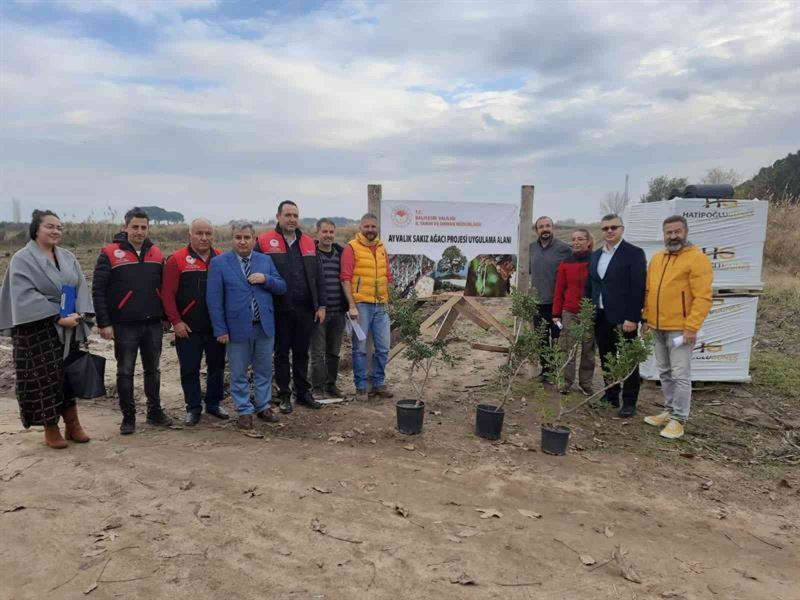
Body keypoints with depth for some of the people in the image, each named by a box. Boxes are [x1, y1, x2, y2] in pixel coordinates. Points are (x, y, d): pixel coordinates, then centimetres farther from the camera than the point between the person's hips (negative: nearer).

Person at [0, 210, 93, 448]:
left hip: (69, 330, 5)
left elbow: (81, 287, 4)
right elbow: (26, 297, -17)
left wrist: (79, 314, -13)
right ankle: (51, 430, 15)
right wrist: (58, 318, -21)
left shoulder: (68, 257, 10)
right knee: (44, 380, 2)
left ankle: (73, 425, 21)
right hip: (38, 331, -5)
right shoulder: (22, 259, -7)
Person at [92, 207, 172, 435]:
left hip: (153, 324, 4)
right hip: (124, 326, -3)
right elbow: (98, 291, -7)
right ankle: (128, 417, 18)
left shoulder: (156, 254, 6)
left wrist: (166, 317, 11)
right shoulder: (110, 254, -6)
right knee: (125, 372, 6)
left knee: (153, 370, 13)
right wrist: (104, 323, -11)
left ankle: (155, 411, 25)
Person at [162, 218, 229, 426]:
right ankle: (193, 408, 19)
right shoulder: (177, 260, -5)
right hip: (188, 328, -3)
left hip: (217, 326, 3)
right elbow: (167, 294, -7)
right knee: (189, 369, 6)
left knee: (217, 366, 12)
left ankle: (214, 403, 27)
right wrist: (175, 321, -11)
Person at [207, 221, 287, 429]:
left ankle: (263, 406, 29)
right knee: (239, 373, 8)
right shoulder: (219, 263, -4)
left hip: (265, 326, 3)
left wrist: (266, 279, -13)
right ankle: (244, 411, 22)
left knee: (264, 370, 14)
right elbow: (214, 299, -6)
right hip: (238, 327, -3)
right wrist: (220, 329, -10)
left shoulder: (265, 260, 6)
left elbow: (282, 288, 7)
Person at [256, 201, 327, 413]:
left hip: (305, 309, 3)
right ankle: (284, 395, 21)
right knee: (282, 353, 9)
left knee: (302, 352, 13)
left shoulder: (308, 243, 10)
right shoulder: (265, 241, -4)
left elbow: (318, 277, 10)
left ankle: (303, 392, 25)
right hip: (280, 309, -3)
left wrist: (321, 305, 6)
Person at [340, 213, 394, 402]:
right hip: (361, 305, -5)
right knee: (360, 348, 0)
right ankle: (361, 386, 12)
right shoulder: (352, 248, -4)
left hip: (381, 306, 6)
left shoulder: (382, 249, 14)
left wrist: (386, 301, 12)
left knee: (383, 347, 8)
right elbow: (346, 279, -10)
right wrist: (352, 306, -15)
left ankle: (378, 383, 22)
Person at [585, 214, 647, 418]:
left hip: (623, 318, -6)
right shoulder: (596, 255, 13)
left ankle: (629, 402, 13)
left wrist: (633, 318, -18)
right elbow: (589, 285, 15)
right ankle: (611, 395, 27)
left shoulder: (634, 253, -7)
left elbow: (638, 287, -13)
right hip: (600, 317, 6)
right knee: (606, 359, 14)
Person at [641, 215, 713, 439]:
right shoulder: (656, 259, 13)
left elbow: (703, 297, -15)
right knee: (665, 373, 15)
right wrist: (647, 318, 13)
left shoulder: (697, 258, -10)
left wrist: (691, 327, -20)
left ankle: (678, 420, 5)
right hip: (658, 327, 7)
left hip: (680, 329, -7)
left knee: (680, 375, -3)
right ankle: (669, 411, 27)